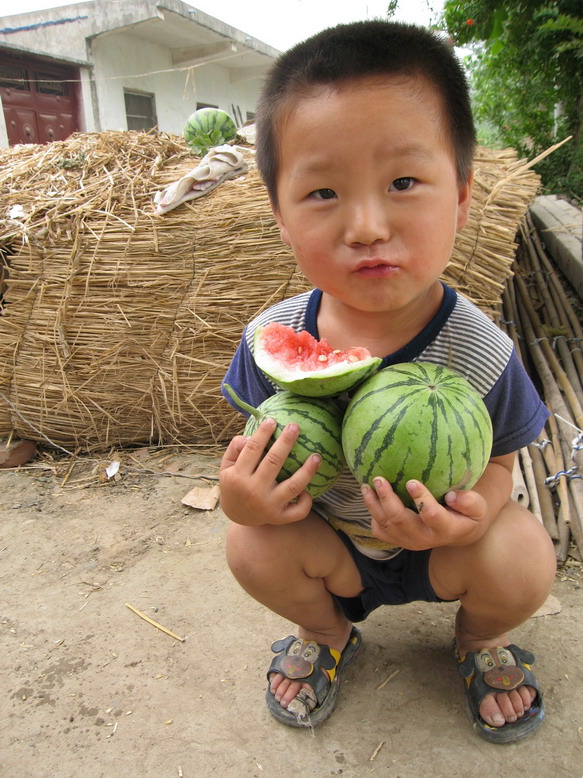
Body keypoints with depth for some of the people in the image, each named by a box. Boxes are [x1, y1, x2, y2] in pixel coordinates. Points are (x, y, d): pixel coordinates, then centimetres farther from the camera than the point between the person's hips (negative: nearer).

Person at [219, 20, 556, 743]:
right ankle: (327, 632, 16)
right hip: (328, 541, 2)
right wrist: (239, 496, -32)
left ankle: (480, 635, 16)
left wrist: (475, 511, -35)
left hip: (439, 545, 0)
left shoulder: (480, 352, -23)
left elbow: (497, 465, -11)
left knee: (522, 557, -25)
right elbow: (251, 458, -8)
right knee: (251, 545, -22)